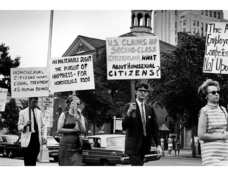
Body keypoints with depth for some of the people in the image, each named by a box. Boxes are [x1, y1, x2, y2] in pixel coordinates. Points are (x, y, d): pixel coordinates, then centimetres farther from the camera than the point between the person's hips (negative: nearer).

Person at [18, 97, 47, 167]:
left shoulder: (39, 112, 11)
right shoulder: (23, 112, -1)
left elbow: (43, 126, 13)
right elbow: (19, 127, -3)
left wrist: (44, 136, 0)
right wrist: (25, 125, -24)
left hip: (37, 138, 4)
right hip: (28, 139, -4)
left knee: (34, 160, 10)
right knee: (28, 162, -4)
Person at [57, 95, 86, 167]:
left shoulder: (81, 117, 10)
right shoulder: (64, 115, 3)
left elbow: (83, 131, -1)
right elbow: (59, 129, -6)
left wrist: (79, 120, -13)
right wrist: (73, 130, -7)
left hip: (76, 146, 2)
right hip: (65, 145, -1)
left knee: (76, 165, -8)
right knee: (64, 165, 3)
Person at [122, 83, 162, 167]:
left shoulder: (150, 109, 9)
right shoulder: (129, 106, -4)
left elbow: (155, 128, 10)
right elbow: (124, 127, -11)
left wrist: (158, 144, 0)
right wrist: (129, 112, -26)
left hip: (144, 145, 5)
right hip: (133, 145, -5)